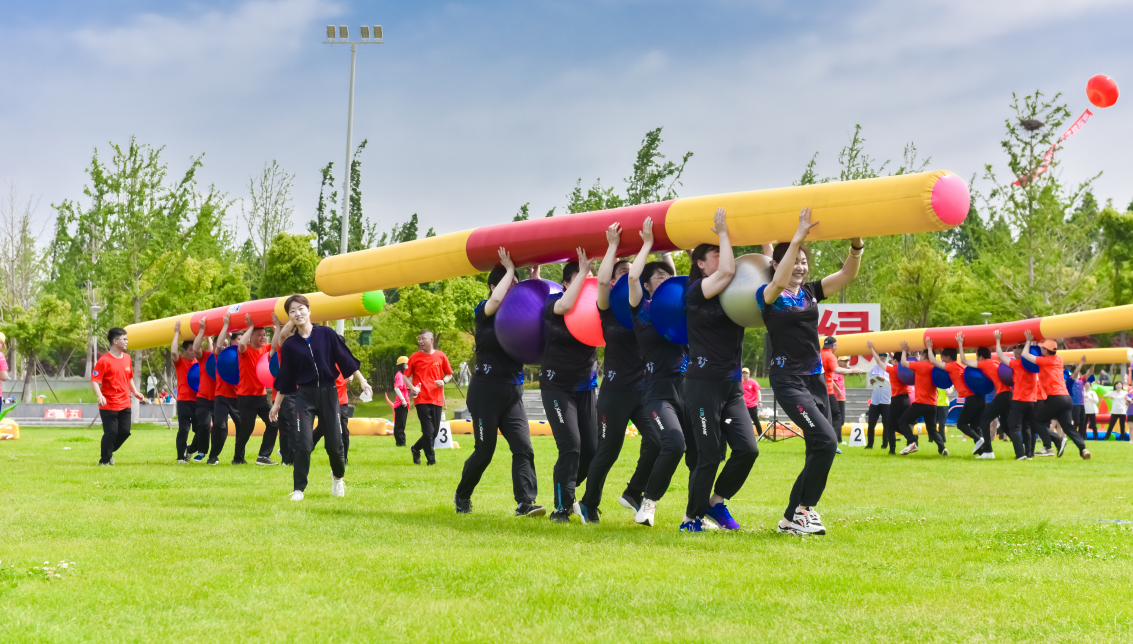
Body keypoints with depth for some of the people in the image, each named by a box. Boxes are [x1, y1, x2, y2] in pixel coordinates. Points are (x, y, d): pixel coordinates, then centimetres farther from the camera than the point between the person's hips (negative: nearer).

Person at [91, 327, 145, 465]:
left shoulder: (127, 358, 9)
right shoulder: (104, 360, -13)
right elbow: (94, 380, -16)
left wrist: (135, 392, 13)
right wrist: (99, 396, -30)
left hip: (125, 404, 7)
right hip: (109, 406, -6)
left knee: (125, 431, 7)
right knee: (111, 432, -4)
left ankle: (109, 452, 30)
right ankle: (105, 460, 14)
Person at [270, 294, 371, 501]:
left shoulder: (327, 334, -3)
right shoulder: (290, 345, -1)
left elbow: (345, 359, 1)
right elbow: (285, 378, 6)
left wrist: (362, 380, -2)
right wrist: (276, 404, 9)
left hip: (328, 393, 0)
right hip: (304, 396, 0)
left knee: (334, 443, 3)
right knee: (304, 443, -12)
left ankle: (338, 476, 33)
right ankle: (299, 489, 1)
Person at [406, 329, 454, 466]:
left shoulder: (441, 356, 5)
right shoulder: (414, 357, 2)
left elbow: (449, 374, 14)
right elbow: (406, 376, 7)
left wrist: (444, 381, -7)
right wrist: (412, 387, -10)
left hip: (437, 399, 2)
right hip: (422, 399, -2)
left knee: (434, 432, 6)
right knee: (428, 431, -10)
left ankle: (416, 448, 31)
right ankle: (431, 459, 6)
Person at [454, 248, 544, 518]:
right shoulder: (484, 313, -6)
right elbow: (496, 299, -27)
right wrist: (509, 268, -16)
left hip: (512, 392, 5)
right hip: (486, 390, -4)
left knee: (523, 446, -11)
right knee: (484, 450, 3)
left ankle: (526, 502, -16)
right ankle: (462, 496, 25)